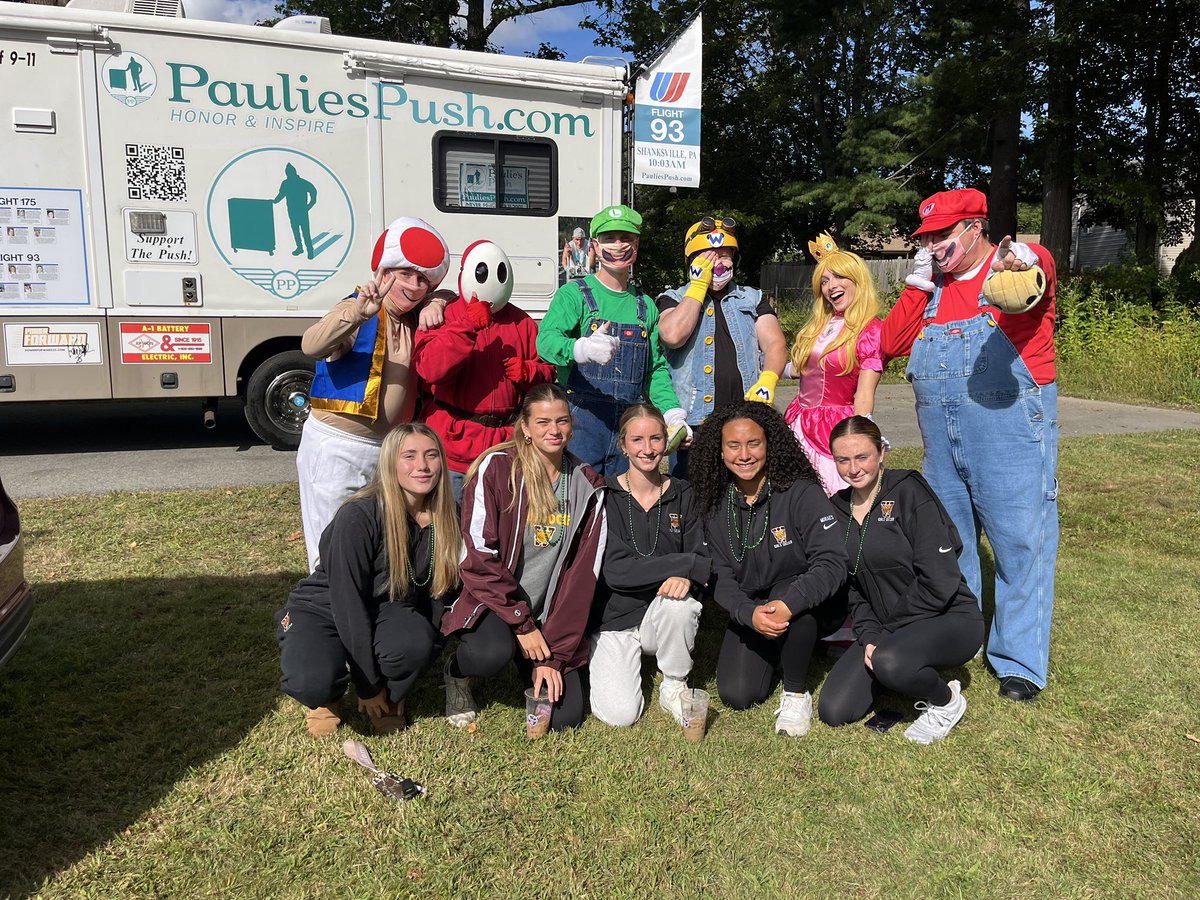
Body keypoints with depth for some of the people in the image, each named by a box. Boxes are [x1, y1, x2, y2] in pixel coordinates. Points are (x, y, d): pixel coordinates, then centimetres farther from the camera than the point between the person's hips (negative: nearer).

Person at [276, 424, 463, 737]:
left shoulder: (446, 516, -11)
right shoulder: (358, 516, -27)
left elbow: (442, 586, 1)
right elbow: (348, 600, -24)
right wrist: (368, 684, -20)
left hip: (383, 612, 4)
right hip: (321, 610, -3)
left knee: (417, 642, -33)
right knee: (312, 682, -35)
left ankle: (389, 698, 3)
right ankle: (329, 695, 5)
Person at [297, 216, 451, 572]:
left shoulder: (415, 321, 7)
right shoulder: (358, 312, -12)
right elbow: (311, 346, -29)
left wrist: (436, 304, -3)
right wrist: (359, 312, -45)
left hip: (387, 450, 6)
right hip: (335, 449, -6)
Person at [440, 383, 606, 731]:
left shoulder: (588, 486, -1)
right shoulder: (496, 469, -12)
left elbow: (581, 575, -3)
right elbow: (480, 558, -15)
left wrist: (555, 655, -8)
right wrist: (522, 624, -16)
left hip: (548, 612, 4)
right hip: (490, 602, -3)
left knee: (564, 715, -9)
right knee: (492, 653, -36)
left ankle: (537, 663, 25)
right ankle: (457, 671, 3)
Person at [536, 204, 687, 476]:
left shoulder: (645, 306, 14)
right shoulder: (574, 294, -1)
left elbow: (656, 369, 16)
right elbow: (546, 339, -19)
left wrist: (673, 414, 0)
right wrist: (582, 349, -40)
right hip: (581, 421, -4)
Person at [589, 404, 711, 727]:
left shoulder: (683, 495, 0)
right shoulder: (605, 497, -10)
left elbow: (702, 557, -4)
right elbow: (614, 570, -20)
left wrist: (686, 577, -28)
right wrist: (688, 563, -24)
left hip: (665, 615, 2)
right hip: (614, 618, -2)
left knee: (680, 602, -33)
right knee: (620, 714, -20)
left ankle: (674, 686, -5)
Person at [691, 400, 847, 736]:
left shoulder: (801, 493, -19)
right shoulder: (716, 506, -6)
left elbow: (832, 563, -26)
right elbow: (722, 578, -9)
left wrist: (788, 604, -41)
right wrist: (750, 614, -30)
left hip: (811, 608, -3)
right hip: (749, 611, 4)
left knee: (789, 596, -37)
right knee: (736, 695, -11)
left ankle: (796, 694, -12)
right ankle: (775, 654, 23)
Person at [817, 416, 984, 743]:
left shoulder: (910, 493, -16)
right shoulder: (837, 509, 4)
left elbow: (939, 583, -20)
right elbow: (850, 586, 6)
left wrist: (888, 625, -12)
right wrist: (868, 635, -9)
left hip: (949, 619, -6)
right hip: (884, 628, 6)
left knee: (889, 662, -37)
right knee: (833, 711, -7)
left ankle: (947, 701, -3)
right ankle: (909, 666, 17)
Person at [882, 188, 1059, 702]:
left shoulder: (1025, 263, -3)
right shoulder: (930, 287, 14)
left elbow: (1033, 283, -28)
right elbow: (890, 344, 5)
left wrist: (1022, 267, -51)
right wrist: (919, 284, -1)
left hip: (1010, 429, -6)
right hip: (941, 437, 6)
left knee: (1020, 541, -1)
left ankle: (1020, 662, 11)